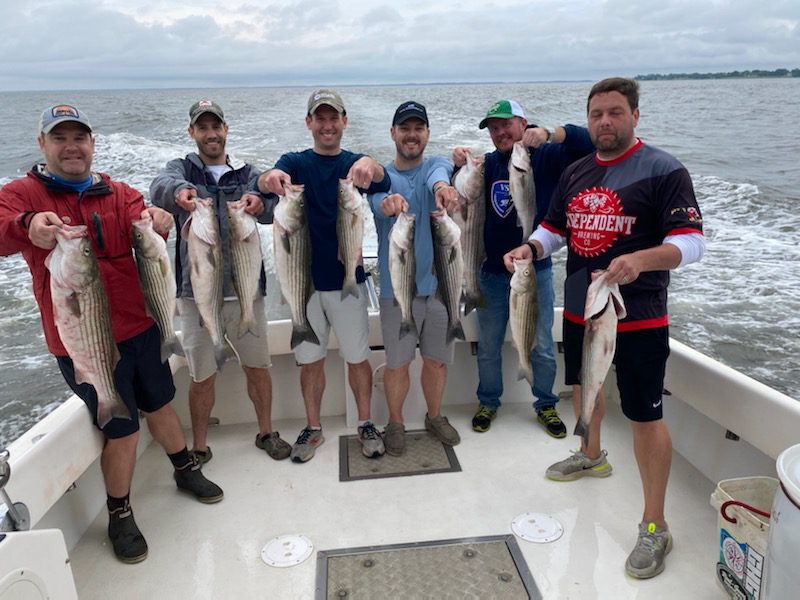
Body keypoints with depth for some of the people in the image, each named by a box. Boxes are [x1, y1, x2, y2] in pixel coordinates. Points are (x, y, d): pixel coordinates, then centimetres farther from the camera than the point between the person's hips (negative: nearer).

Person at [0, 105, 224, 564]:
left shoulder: (119, 194, 4)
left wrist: (157, 223, -37)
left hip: (141, 327, 3)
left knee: (160, 404, 19)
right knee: (123, 430, 3)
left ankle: (186, 469, 44)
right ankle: (120, 515, 27)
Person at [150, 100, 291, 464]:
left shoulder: (246, 174, 8)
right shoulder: (181, 169, 5)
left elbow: (274, 209, -10)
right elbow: (160, 188, -20)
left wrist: (261, 202, -34)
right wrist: (179, 190, -44)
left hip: (245, 290, 2)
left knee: (257, 368, 11)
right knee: (202, 378, 6)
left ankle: (266, 432, 31)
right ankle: (199, 447, 25)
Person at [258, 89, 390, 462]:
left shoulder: (355, 164, 2)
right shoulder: (295, 163, 3)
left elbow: (382, 184, -21)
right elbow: (263, 183, -18)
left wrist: (370, 166, -45)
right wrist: (270, 177, -43)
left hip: (347, 279, -1)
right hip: (305, 279, 1)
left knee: (357, 358, 7)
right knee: (310, 360, 11)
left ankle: (365, 424, 26)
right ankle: (313, 428, 28)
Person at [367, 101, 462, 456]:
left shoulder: (437, 166, 3)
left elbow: (439, 175, -23)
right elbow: (376, 198, -23)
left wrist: (441, 186, -48)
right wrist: (387, 201, -48)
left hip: (440, 283, 2)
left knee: (437, 360, 14)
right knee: (398, 363, 7)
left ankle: (435, 416, 36)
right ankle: (395, 423, 29)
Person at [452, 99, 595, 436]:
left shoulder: (547, 158, -4)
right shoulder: (487, 164, 5)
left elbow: (588, 143, -18)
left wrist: (549, 134, -34)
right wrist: (459, 168, -18)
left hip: (535, 271, -2)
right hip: (491, 272, 3)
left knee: (542, 348, 10)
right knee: (488, 347, 14)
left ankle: (546, 405, 30)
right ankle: (488, 402, 33)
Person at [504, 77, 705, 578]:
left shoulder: (663, 170, -10)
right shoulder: (575, 173, 10)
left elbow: (692, 242, -17)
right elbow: (555, 229, 16)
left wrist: (641, 260, -35)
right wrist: (530, 248, -6)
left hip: (638, 316, -6)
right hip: (579, 309, 7)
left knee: (645, 415, -2)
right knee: (583, 383, 23)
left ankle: (655, 525, 12)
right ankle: (592, 455, 51)